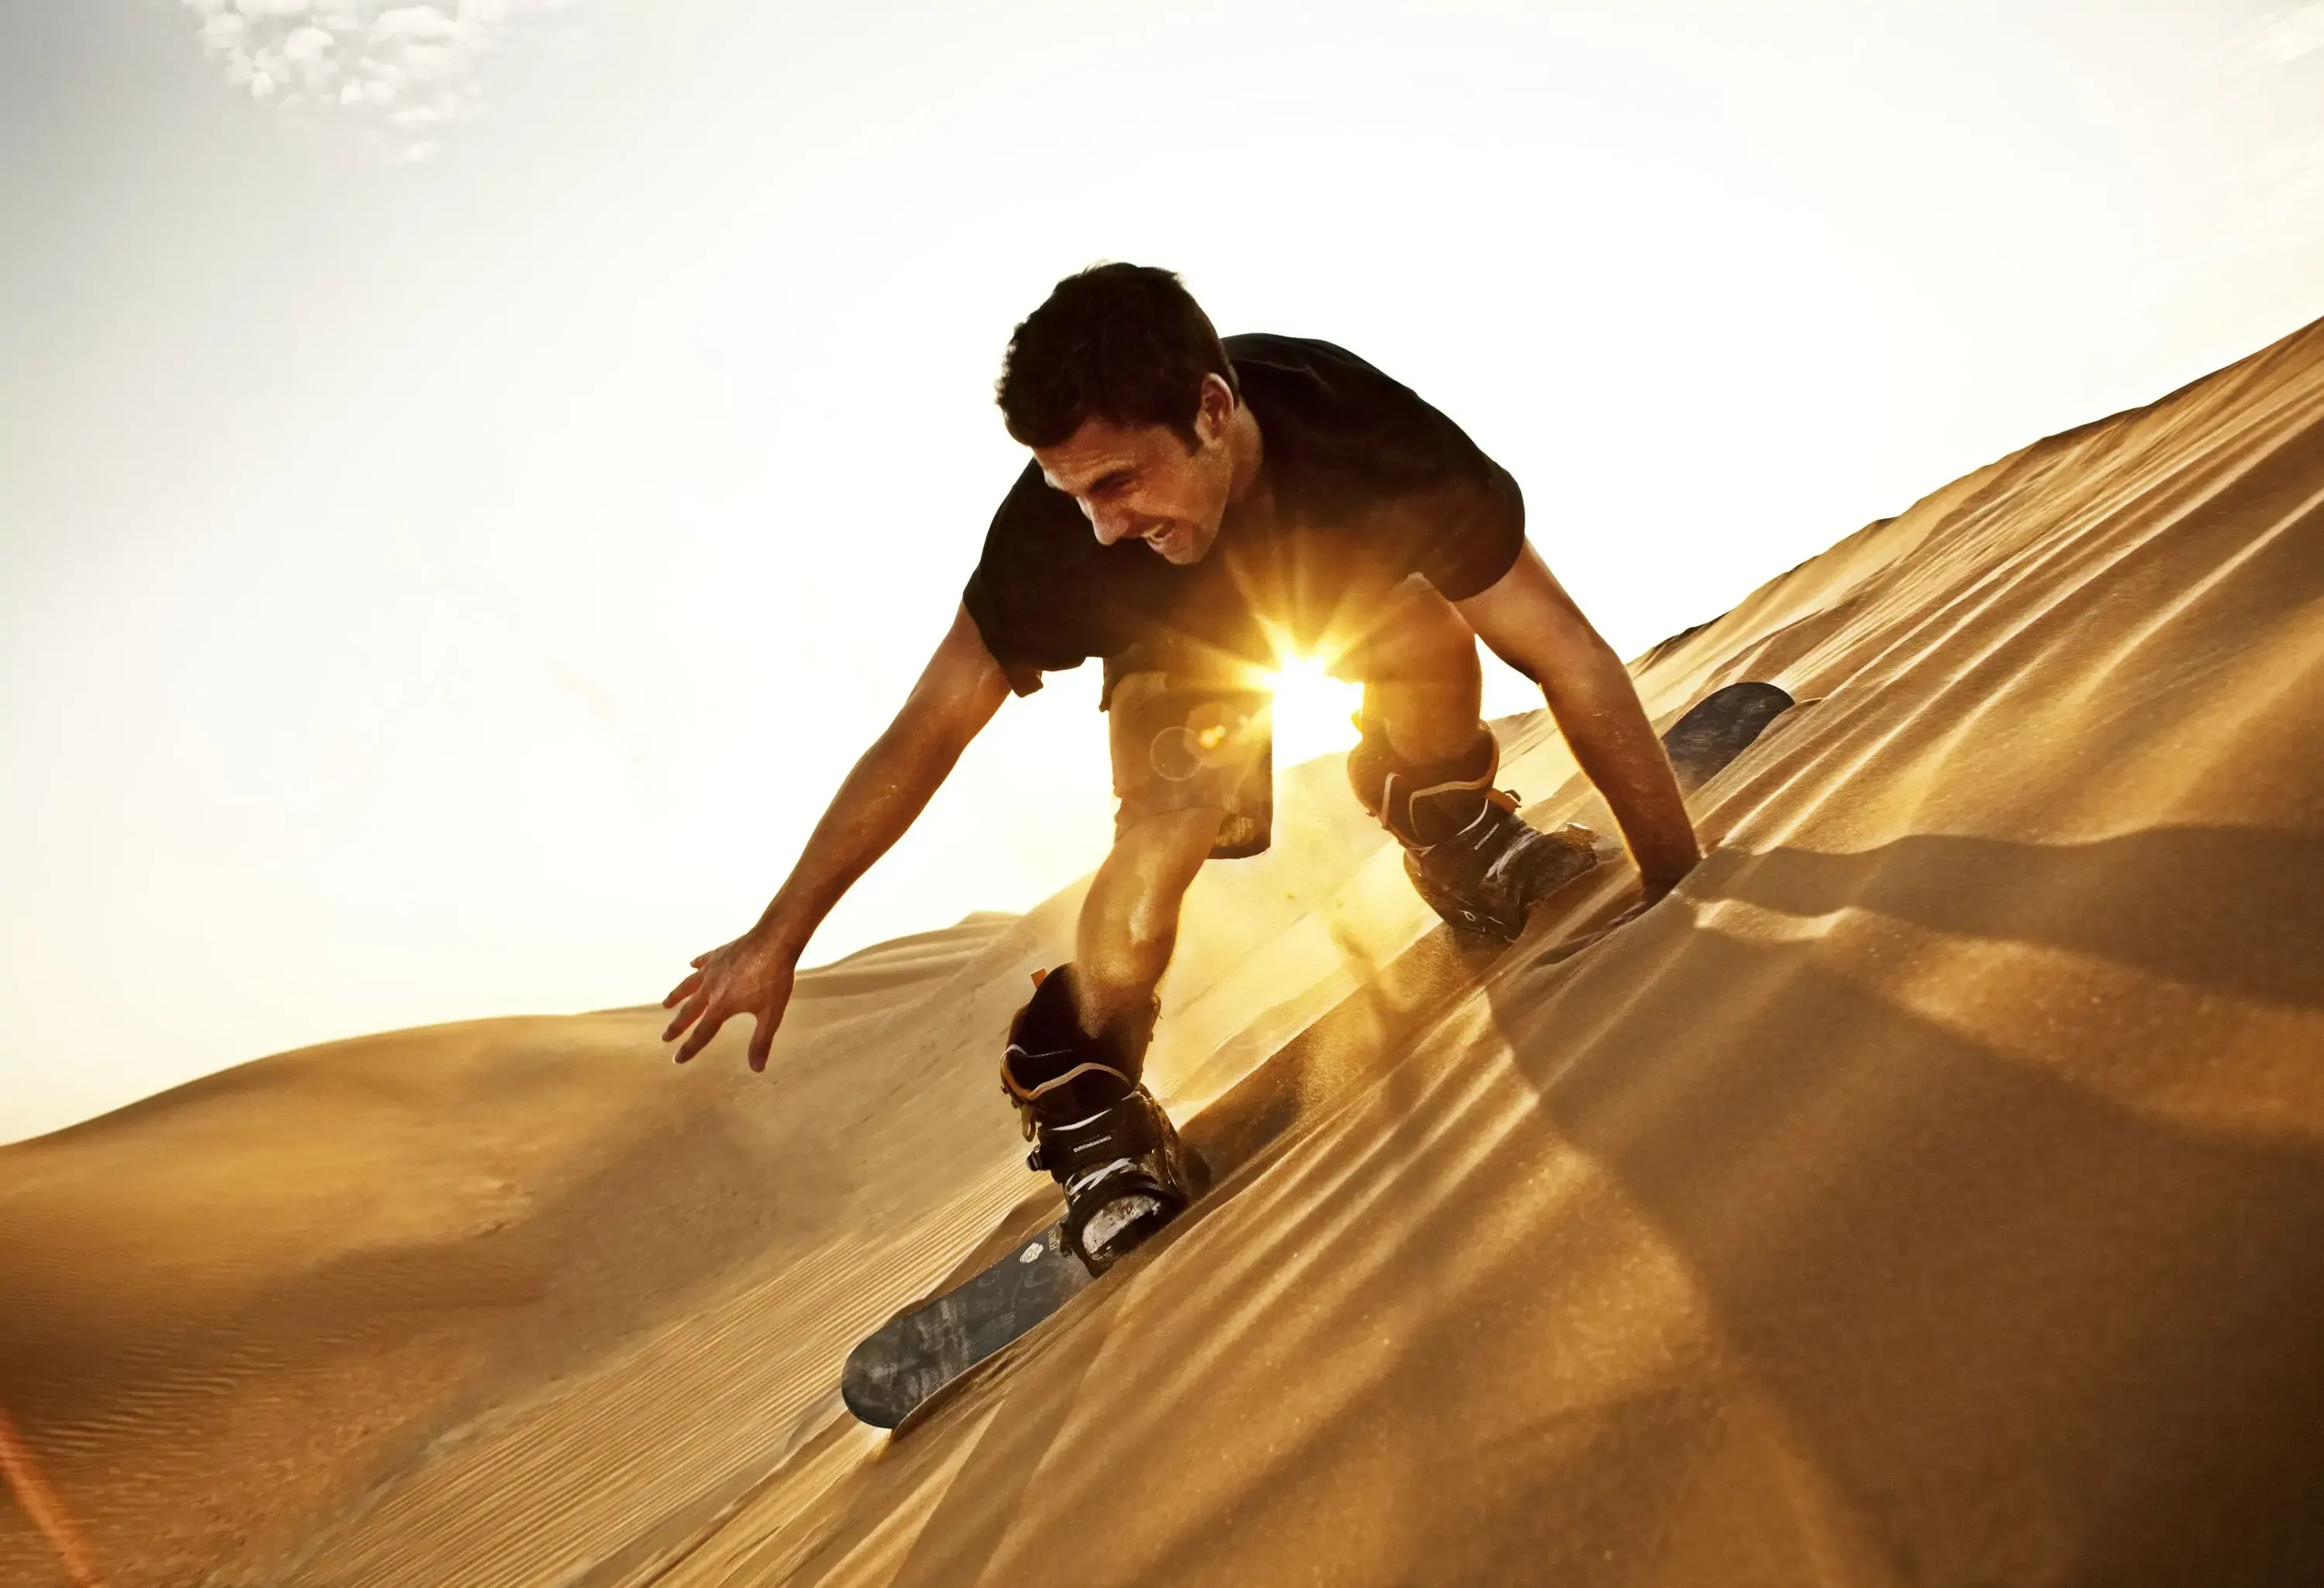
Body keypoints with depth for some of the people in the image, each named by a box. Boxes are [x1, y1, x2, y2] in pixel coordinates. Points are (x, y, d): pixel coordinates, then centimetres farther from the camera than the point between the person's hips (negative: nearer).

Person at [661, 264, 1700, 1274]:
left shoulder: (1365, 434, -42)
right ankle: (1082, 1099, -2)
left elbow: (1569, 657, -38)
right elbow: (926, 733, -28)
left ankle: (1450, 826, -3)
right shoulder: (1057, 525, -38)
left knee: (1430, 636, -34)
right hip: (1182, 638, 0)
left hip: (1353, 581, 0)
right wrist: (776, 939, -24)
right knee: (1162, 832, -26)